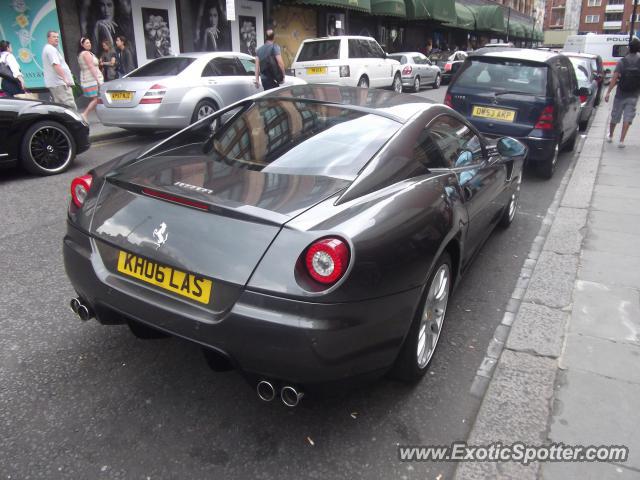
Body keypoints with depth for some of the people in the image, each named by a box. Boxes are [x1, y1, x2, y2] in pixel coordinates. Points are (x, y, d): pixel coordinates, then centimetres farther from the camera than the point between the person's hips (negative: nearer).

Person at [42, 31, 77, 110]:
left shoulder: (47, 49, 24)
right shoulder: (51, 49, -10)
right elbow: (56, 65, -21)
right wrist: (65, 79, -25)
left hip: (53, 83, 11)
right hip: (59, 83, -11)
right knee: (70, 106, -17)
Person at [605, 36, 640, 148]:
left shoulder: (622, 61, -8)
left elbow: (615, 78, -14)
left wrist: (608, 92, -12)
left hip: (621, 95, 0)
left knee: (615, 116, 14)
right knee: (628, 118, 1)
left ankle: (610, 136, 31)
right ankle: (621, 141, -6)